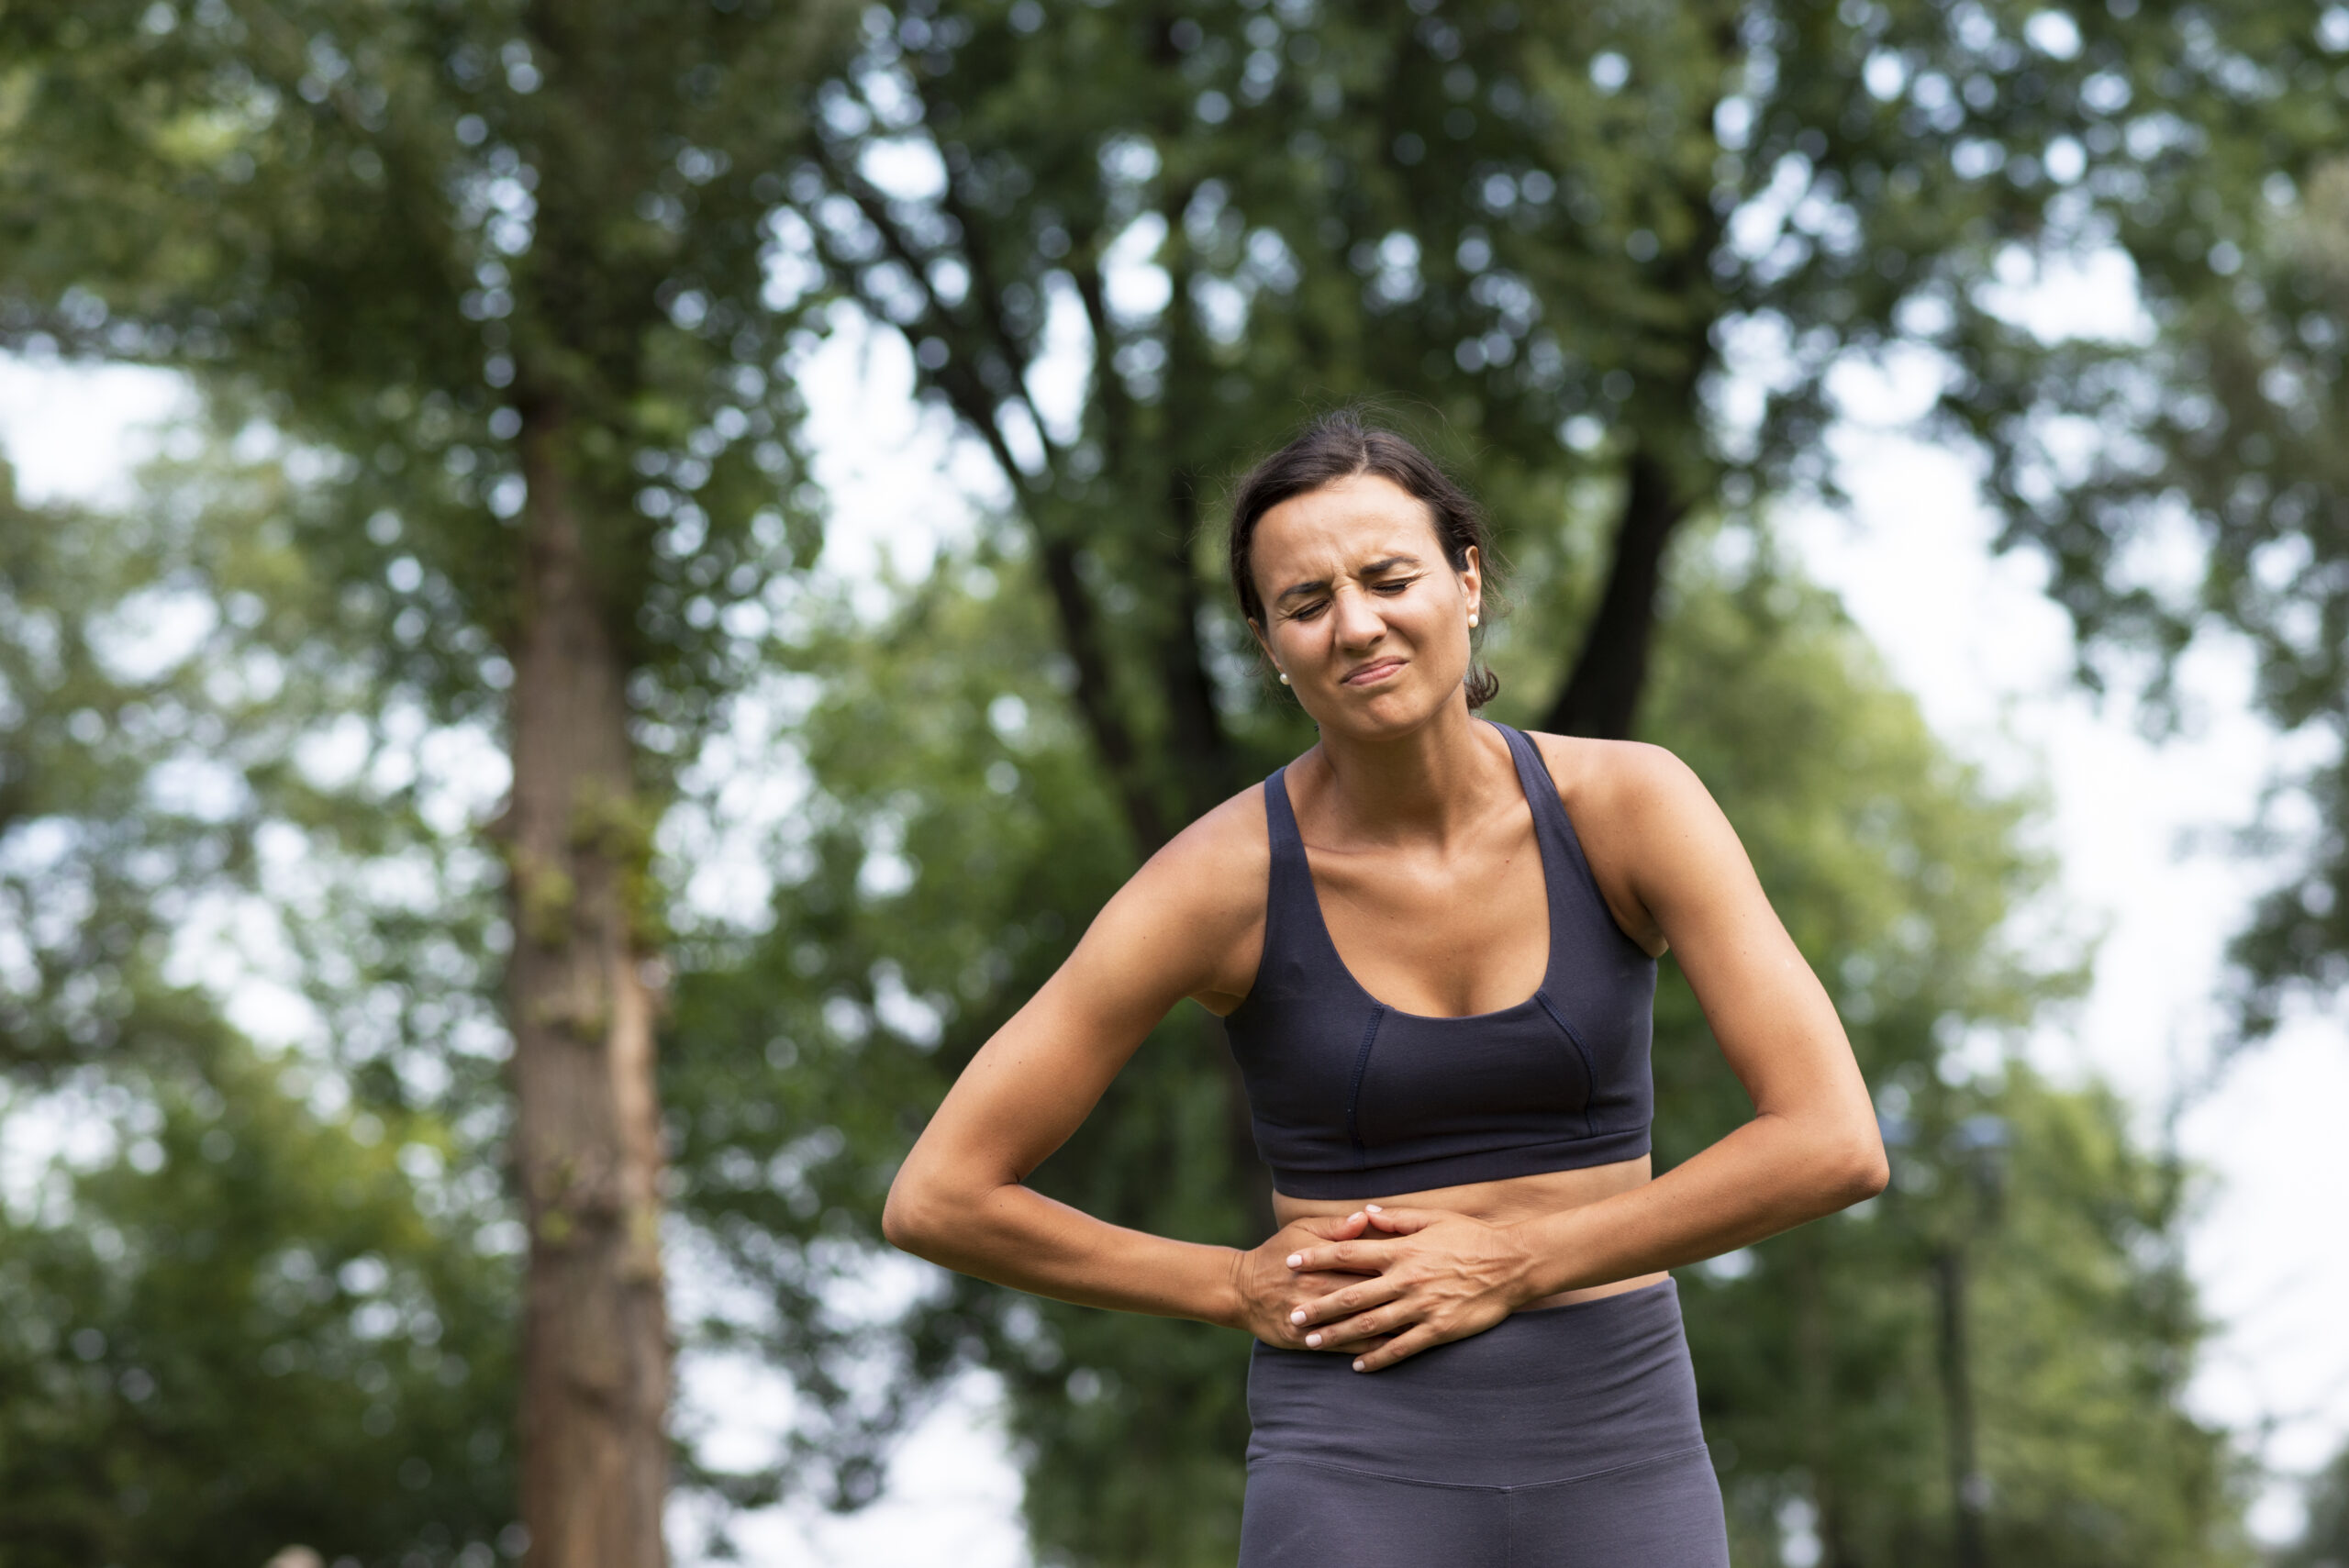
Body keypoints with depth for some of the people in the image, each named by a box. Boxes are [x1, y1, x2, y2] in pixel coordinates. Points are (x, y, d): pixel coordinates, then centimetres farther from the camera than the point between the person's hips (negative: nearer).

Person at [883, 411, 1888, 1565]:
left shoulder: (1630, 803, -6)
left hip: (1616, 1466, 2)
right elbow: (936, 1199, -5)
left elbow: (1837, 1143, -12)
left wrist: (1510, 1265, -13)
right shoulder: (1227, 876, -9)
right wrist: (1238, 1288, -4)